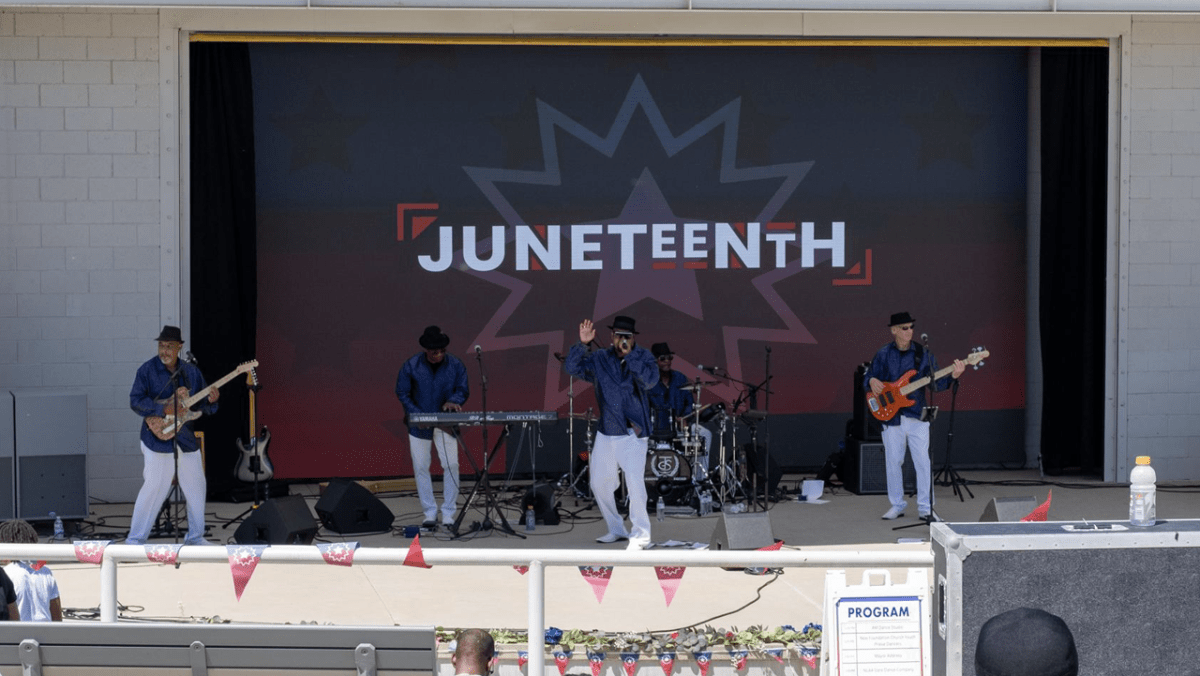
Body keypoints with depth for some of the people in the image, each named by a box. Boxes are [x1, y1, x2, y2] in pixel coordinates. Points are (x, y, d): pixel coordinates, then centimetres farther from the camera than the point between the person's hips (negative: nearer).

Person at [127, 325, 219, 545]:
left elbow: (201, 404, 11)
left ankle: (195, 536, 23)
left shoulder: (191, 372, 8)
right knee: (154, 488, -6)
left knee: (197, 486, 10)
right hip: (158, 440, -5)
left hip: (187, 439, 5)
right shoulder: (147, 370, -7)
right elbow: (135, 401, -12)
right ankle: (135, 539, 2)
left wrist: (210, 400, -12)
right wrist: (164, 409, -22)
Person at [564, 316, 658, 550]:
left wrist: (629, 355, -24)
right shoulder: (599, 359, 7)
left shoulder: (643, 357, -2)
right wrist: (583, 344, -16)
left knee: (634, 482, -19)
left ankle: (640, 535, -10)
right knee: (599, 483, 10)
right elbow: (572, 367, -2)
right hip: (606, 433, 5)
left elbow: (650, 380, -20)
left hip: (632, 434, -5)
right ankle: (616, 529, 27)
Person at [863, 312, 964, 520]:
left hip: (917, 417, -1)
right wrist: (871, 381, -14)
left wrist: (952, 376, -18)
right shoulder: (883, 355, 4)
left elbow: (936, 383, 0)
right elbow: (867, 378, 10)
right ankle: (897, 505, 19)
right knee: (892, 463, 5)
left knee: (923, 462, -4)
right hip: (892, 416, 1)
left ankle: (925, 507, 4)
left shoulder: (922, 353, 3)